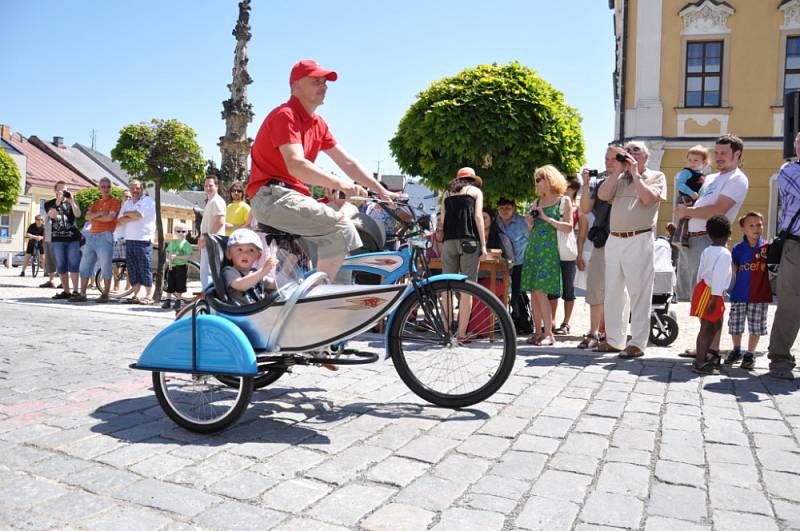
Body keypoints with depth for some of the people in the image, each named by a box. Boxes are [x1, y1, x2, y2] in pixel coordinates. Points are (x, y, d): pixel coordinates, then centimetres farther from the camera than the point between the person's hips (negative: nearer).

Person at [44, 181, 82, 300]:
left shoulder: (72, 202, 11)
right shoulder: (50, 204, 10)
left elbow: (78, 215, -8)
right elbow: (53, 215, -11)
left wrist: (71, 201, -16)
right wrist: (58, 201, -17)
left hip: (73, 238, -1)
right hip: (58, 239, 1)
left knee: (73, 265, -5)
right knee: (61, 266, 3)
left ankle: (75, 290, -4)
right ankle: (66, 291, 8)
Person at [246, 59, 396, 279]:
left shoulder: (318, 123, 17)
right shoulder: (285, 115, -11)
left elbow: (346, 162, 15)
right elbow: (296, 166, -26)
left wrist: (382, 192, 8)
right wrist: (340, 184, -37)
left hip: (294, 196, 10)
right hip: (272, 195, -10)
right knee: (342, 228, -23)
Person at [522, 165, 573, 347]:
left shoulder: (563, 201, 3)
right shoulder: (537, 203, 18)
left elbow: (568, 227, -7)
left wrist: (546, 218, -11)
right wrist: (530, 223, 4)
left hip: (549, 250, -6)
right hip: (532, 249, 6)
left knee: (541, 291, -13)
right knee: (534, 293, 3)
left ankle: (549, 334, -7)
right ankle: (538, 331, 10)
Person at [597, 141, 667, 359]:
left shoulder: (656, 176, 7)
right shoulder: (618, 177, 19)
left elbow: (648, 198, -11)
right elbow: (603, 195, 2)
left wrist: (635, 173, -4)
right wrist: (618, 169, 2)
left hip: (639, 241, -5)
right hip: (614, 240, 5)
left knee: (638, 293, -5)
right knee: (612, 293, 8)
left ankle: (637, 343, -1)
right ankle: (614, 340, 17)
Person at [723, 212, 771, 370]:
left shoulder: (767, 247, -2)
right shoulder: (738, 248, 1)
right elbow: (733, 270, 1)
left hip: (760, 295, -1)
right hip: (739, 294, 1)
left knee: (756, 327, 4)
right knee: (735, 325, 9)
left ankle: (750, 354, 20)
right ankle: (736, 351, 30)